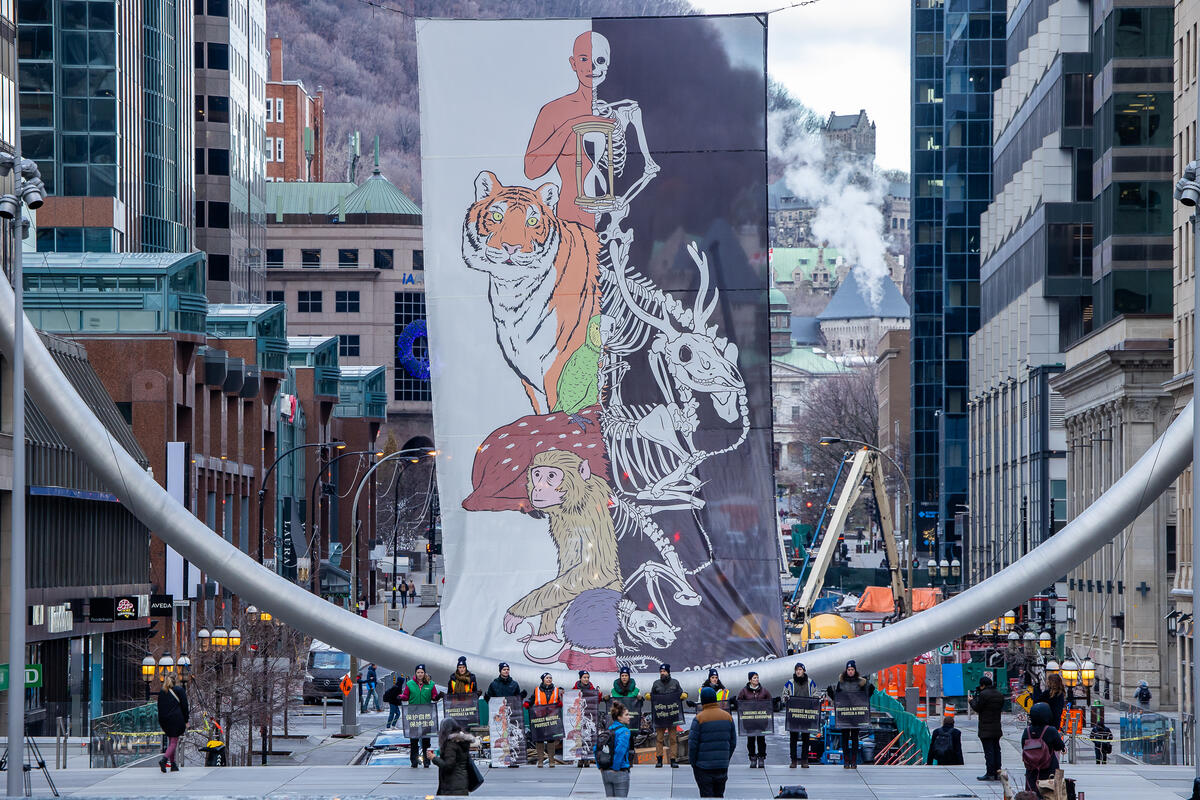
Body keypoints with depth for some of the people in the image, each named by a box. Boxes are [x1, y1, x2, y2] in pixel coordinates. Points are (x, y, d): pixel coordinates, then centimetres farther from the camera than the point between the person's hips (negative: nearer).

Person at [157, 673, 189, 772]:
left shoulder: (162, 692, 9)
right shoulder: (180, 690, -3)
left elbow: (160, 708, 12)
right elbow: (184, 706, -4)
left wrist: (161, 723, 17)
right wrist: (186, 721, 2)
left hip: (164, 719, 5)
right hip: (176, 719, -5)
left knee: (170, 741, 15)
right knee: (174, 742, -4)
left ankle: (173, 764, 14)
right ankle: (164, 759, -26)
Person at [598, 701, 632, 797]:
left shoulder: (608, 729, 9)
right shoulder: (624, 731, -13)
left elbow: (596, 748, 9)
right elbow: (620, 750, -26)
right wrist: (616, 768, -16)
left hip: (605, 772, 7)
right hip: (620, 773, -7)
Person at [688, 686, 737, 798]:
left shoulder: (699, 718, -11)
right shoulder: (727, 717, 4)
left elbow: (692, 744, -11)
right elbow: (733, 742, 7)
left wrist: (692, 762, 1)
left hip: (703, 767, -4)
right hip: (722, 766, 4)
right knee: (719, 795, 13)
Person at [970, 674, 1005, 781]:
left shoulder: (984, 694, -14)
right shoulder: (999, 694, 10)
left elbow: (977, 708, -11)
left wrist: (972, 700, 9)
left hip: (986, 729, -7)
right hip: (997, 728, 7)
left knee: (988, 751, -6)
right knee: (996, 749, 12)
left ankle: (990, 774, -8)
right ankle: (997, 773, 14)